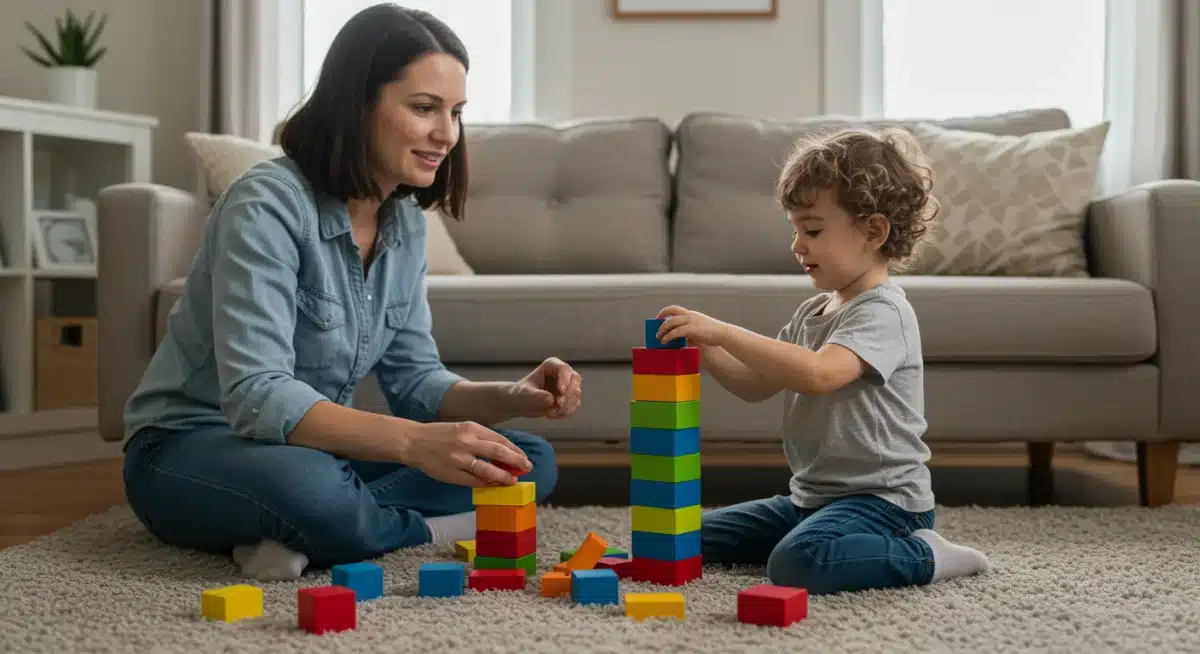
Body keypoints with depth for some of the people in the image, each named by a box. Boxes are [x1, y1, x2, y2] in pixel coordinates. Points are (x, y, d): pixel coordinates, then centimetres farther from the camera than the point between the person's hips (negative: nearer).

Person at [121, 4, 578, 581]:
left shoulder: (405, 224, 2)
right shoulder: (267, 205, -22)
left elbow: (413, 378, 3)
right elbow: (256, 396, -32)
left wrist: (512, 397, -17)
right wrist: (414, 442, -44)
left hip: (316, 449, 8)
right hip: (190, 449, -8)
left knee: (530, 462, -7)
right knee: (309, 487, -42)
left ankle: (296, 537, -17)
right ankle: (424, 530, -13)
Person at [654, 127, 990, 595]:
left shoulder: (884, 312, -17)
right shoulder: (813, 311, 11)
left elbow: (818, 373, -35)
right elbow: (757, 385, 15)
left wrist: (723, 331, -33)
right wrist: (704, 349, -3)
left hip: (882, 498, -10)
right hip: (811, 495, 10)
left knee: (797, 563, -37)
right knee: (693, 537, 11)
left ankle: (924, 556, -12)